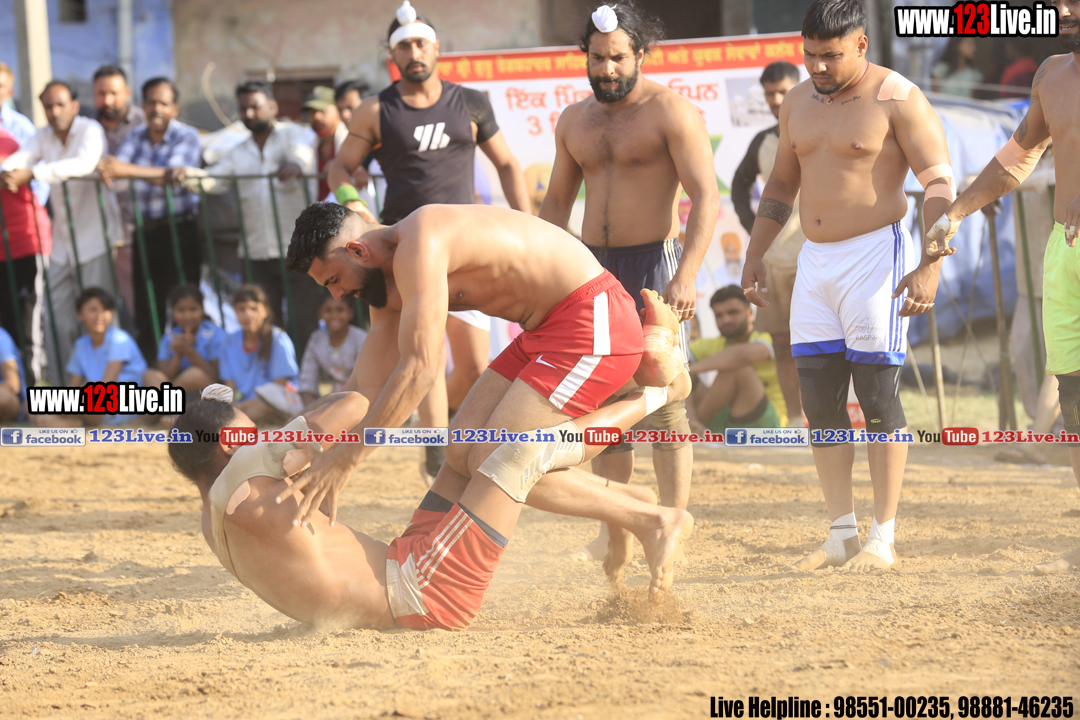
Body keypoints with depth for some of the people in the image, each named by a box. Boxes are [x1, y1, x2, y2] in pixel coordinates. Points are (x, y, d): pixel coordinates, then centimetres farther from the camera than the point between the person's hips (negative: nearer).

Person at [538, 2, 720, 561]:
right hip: (593, 267, 6)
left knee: (663, 405, -9)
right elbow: (555, 205, 22)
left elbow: (706, 198, -13)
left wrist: (686, 275, -24)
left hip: (653, 266, -6)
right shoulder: (574, 121, 13)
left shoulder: (670, 112, -6)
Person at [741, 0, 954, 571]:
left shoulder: (897, 100, -8)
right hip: (815, 263, 7)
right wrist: (754, 257, 18)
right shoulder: (799, 102, 13)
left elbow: (940, 185, -11)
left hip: (876, 255, -7)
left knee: (878, 400, -5)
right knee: (819, 401, 3)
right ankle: (841, 535, 9)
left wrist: (931, 265, -21)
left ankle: (883, 539, 0)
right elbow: (781, 187, 24)